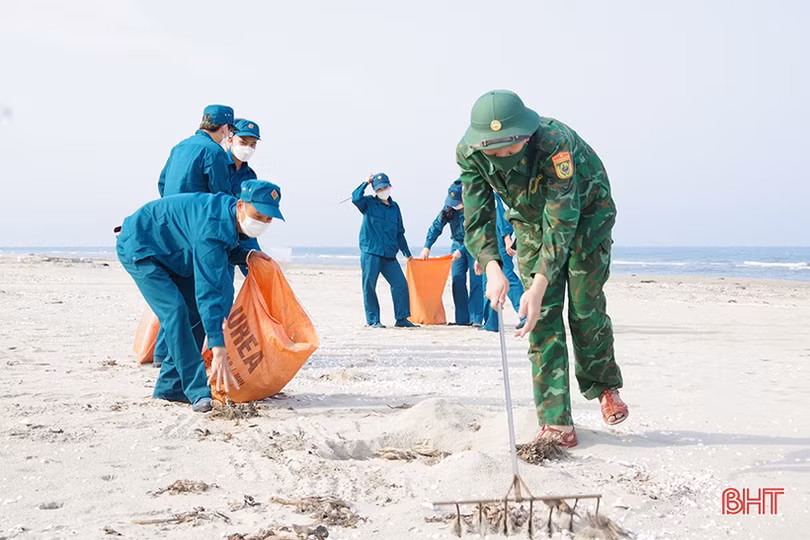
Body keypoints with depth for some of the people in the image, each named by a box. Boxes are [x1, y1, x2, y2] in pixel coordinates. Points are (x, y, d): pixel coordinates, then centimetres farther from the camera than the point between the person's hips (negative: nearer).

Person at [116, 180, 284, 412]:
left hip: (170, 253, 10)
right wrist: (219, 353, -49)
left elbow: (221, 249, 12)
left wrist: (246, 255, -11)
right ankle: (198, 391, -22)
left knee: (196, 312, 4)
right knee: (175, 311, -24)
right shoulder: (211, 228, -38)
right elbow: (207, 290, -44)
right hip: (138, 247, -10)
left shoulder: (229, 213, -11)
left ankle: (169, 386, 11)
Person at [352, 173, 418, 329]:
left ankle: (401, 318, 6)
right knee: (369, 286, -2)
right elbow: (355, 198, -19)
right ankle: (372, 320, 9)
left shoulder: (394, 207, 17)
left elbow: (399, 233, 23)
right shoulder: (369, 203, 4)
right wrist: (366, 183, -11)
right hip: (370, 253, -4)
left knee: (401, 284, -3)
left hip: (389, 255, 4)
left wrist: (407, 253, 22)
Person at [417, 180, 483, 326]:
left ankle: (476, 318, -11)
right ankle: (462, 319, 2)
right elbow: (436, 226, -7)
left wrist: (461, 250, -25)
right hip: (457, 244, 5)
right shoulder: (449, 208, -7)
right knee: (457, 281, -1)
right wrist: (427, 246, -16)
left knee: (475, 281, -11)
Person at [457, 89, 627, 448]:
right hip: (531, 219, 3)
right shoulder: (469, 153, -27)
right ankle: (557, 424, -7)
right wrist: (492, 267, -43)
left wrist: (538, 286, -51)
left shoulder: (555, 142, -41)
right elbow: (477, 218, -24)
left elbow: (562, 221, -43)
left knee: (585, 304, -8)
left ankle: (604, 387, 21)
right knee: (543, 314, -7)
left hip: (586, 211, -3)